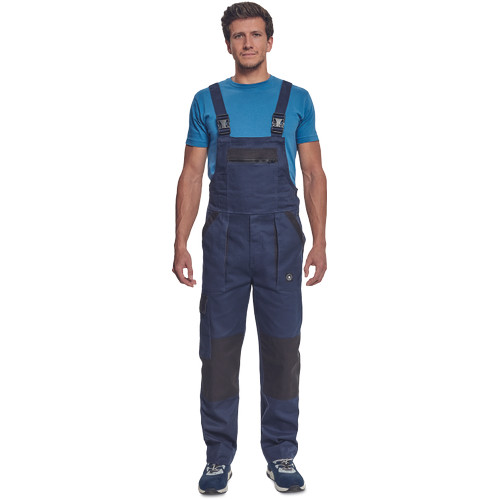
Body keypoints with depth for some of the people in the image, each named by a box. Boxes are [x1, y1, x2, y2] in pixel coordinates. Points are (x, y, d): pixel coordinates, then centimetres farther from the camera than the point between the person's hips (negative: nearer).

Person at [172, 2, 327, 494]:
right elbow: (191, 175, 6)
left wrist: (320, 242, -3)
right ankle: (218, 457, 16)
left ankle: (281, 455, 19)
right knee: (219, 347, 3)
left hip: (280, 237, 0)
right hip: (224, 236, 0)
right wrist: (180, 244, -3)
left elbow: (314, 174, 6)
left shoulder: (296, 100, 7)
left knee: (281, 347, 5)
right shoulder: (207, 101, 8)